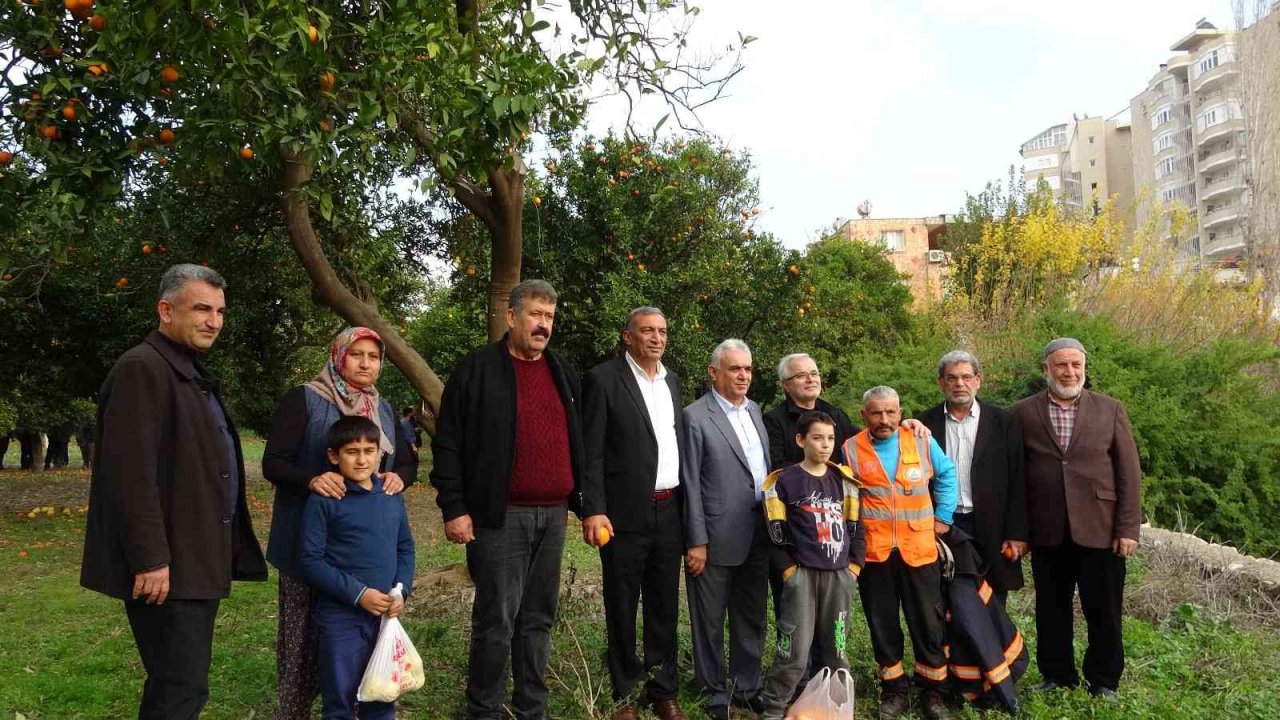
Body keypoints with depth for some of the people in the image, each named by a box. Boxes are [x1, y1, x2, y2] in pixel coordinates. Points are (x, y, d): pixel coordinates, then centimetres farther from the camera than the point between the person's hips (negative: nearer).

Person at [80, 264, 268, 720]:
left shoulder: (192, 373, 18)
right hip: (165, 566, -10)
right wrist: (150, 559, -22)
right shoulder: (141, 369, -12)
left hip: (197, 562, 10)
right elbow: (131, 474, -20)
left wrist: (225, 551, 18)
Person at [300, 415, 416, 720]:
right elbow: (312, 561, -11)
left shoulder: (392, 497, 5)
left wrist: (402, 591, -3)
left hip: (385, 615, 4)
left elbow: (405, 547, 12)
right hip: (340, 618, -4)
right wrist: (359, 594, -16)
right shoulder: (323, 501, -10)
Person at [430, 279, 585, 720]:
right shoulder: (476, 370, -3)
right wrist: (454, 508, -11)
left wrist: (585, 500, 14)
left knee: (538, 617, 12)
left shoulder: (563, 374, 14)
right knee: (497, 620, -1)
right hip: (501, 517, -5)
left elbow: (576, 443, 19)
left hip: (553, 515, 6)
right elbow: (448, 444, -5)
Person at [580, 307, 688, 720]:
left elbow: (677, 443, 15)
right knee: (621, 609, 7)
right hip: (624, 514, -5)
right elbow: (591, 452, -9)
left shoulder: (672, 381, 13)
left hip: (670, 512, 5)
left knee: (665, 607, 13)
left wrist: (687, 504, 9)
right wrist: (593, 510, -16)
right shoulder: (603, 379, -6)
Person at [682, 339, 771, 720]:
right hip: (717, 538, -6)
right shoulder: (696, 416, -10)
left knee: (751, 619, 17)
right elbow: (691, 485, -11)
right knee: (711, 622, 8)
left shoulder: (755, 410, 10)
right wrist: (697, 541, -13)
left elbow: (765, 469, 15)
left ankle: (747, 687, 32)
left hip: (757, 538, 6)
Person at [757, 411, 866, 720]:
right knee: (794, 650, -3)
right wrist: (790, 570, -7)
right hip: (802, 575, -4)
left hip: (840, 575, 4)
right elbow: (777, 534, -3)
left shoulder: (843, 480, 9)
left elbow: (856, 528, 12)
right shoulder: (784, 482, -4)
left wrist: (854, 567, 4)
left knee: (835, 647, 13)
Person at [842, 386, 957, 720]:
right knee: (883, 626, 9)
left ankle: (932, 690, 23)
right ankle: (894, 691, 24)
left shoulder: (922, 442, 1)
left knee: (927, 623, 7)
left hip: (919, 549, 1)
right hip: (872, 552, 0)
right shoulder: (850, 450, -2)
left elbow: (946, 474, 15)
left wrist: (942, 517, 9)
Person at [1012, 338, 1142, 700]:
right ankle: (1057, 677, 28)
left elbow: (1130, 473, 1)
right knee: (1051, 611, 12)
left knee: (1104, 612, 9)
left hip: (1099, 530, 0)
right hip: (1047, 533, 1)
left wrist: (1128, 528, -5)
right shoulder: (1024, 412, 3)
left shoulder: (1110, 409, 3)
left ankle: (1103, 683, 26)